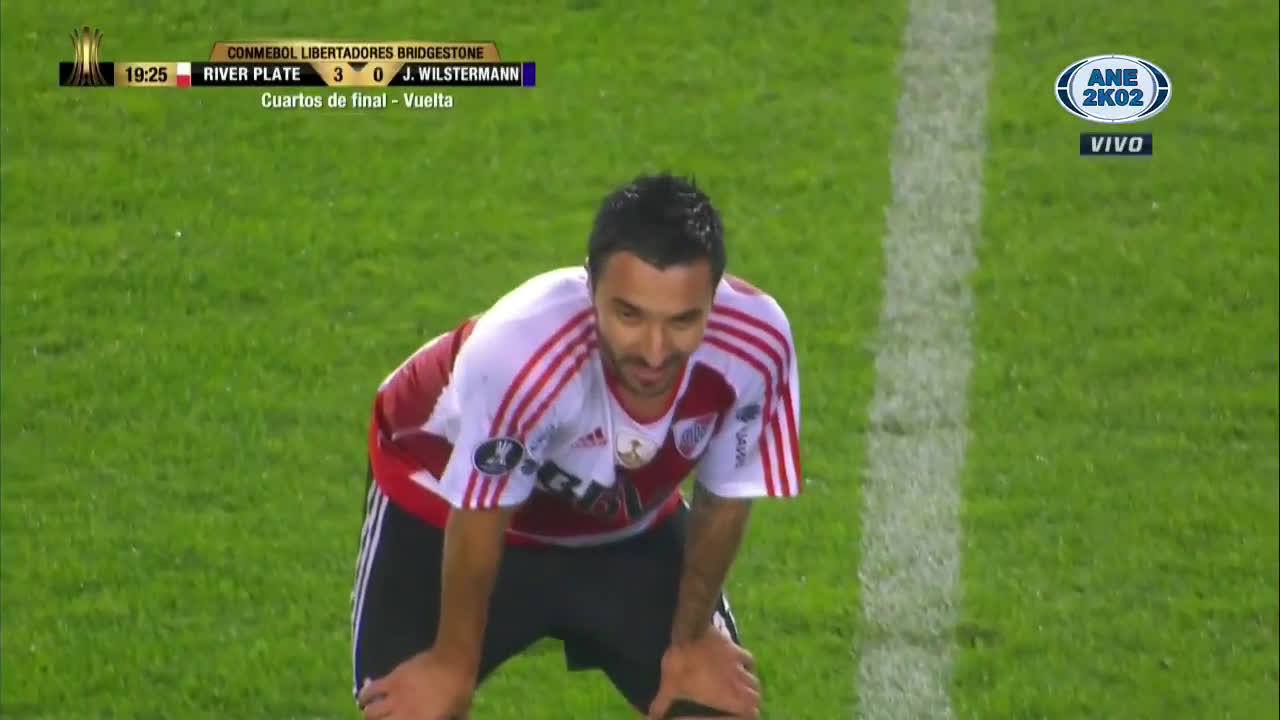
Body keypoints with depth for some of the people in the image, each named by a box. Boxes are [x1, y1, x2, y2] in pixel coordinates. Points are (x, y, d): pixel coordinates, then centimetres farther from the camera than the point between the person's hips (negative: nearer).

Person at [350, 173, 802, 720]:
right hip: (445, 503, -3)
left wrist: (693, 635, 0)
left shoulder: (757, 344, -34)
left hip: (629, 524, 3)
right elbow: (481, 513, -26)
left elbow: (725, 499, -14)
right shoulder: (521, 352, -44)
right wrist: (454, 662, -11)